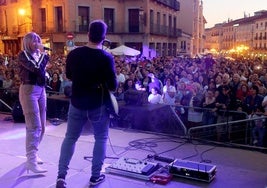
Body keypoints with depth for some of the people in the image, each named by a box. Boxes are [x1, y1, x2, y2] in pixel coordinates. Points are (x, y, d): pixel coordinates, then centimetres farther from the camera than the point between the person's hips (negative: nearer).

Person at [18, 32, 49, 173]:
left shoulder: (38, 55, 14)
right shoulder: (23, 55, -7)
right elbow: (36, 69, -21)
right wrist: (44, 56, -6)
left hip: (41, 90, 8)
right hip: (29, 90, -8)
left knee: (41, 126, 11)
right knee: (34, 126, -14)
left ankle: (32, 154, 25)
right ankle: (31, 161, -12)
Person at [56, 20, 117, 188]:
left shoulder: (73, 54, -5)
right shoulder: (106, 58, -17)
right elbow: (113, 86, -16)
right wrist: (108, 81, 4)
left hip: (77, 103, 3)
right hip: (98, 105, -3)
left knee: (70, 138, 15)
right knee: (101, 138, 15)